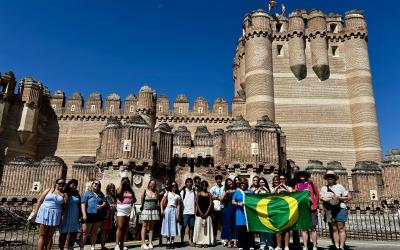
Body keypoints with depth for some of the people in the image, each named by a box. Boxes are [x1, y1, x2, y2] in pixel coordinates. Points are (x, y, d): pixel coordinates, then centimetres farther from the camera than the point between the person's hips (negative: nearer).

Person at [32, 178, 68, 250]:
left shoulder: (64, 194, 7)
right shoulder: (49, 190, 6)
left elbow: (65, 207, 0)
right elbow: (39, 201, 5)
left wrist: (62, 218, -8)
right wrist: (35, 212, -1)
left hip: (55, 216, 1)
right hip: (44, 213, -1)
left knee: (49, 236, 7)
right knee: (42, 235, 1)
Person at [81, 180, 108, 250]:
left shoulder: (101, 194, 15)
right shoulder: (87, 194, 1)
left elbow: (105, 202, 11)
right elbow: (83, 204, -8)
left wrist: (102, 206, -13)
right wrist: (84, 214, -19)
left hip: (98, 216, 5)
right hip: (89, 215, -5)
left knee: (94, 232, 12)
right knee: (85, 232, -1)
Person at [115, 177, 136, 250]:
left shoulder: (130, 190, 14)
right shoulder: (119, 189, 2)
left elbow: (134, 199, 17)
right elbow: (119, 193, -20)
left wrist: (133, 200, -6)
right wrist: (121, 184, -11)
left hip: (129, 210, 5)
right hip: (121, 210, -5)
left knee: (125, 228, 8)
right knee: (120, 227, -10)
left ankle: (122, 244, 15)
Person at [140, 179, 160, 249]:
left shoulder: (156, 192, 10)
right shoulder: (145, 191, 1)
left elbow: (158, 202, 12)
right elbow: (142, 200, 5)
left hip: (154, 211, 3)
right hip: (146, 210, -3)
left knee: (151, 227, 7)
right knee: (144, 226, -1)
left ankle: (150, 243, 11)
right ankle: (143, 243, 2)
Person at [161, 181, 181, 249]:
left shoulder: (178, 195, 11)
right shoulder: (168, 193, 8)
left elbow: (178, 205, 6)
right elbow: (162, 202, 3)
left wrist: (178, 214, -3)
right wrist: (162, 210, -9)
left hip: (174, 210, 1)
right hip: (167, 209, -1)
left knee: (173, 226, 1)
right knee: (167, 225, 0)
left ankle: (172, 242, 8)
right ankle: (168, 242, 6)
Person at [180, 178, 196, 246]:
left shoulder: (194, 192, 9)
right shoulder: (183, 191, 3)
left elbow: (195, 202, 11)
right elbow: (180, 202, 1)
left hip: (192, 212, 2)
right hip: (185, 212, -2)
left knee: (191, 227, 5)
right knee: (183, 226, 1)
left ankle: (190, 241, 13)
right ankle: (182, 240, 9)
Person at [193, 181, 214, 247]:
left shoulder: (209, 194, 5)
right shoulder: (199, 194, 4)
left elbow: (210, 204, 0)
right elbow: (197, 204, 0)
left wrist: (206, 213, -9)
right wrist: (200, 213, -9)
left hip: (207, 213, 0)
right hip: (199, 213, 0)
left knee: (207, 227, 0)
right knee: (199, 227, -1)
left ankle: (206, 242, 7)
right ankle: (199, 242, 8)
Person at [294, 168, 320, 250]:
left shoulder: (311, 184, 5)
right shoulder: (297, 186, 8)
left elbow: (317, 194, 3)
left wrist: (315, 205, -4)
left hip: (311, 209, -1)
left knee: (313, 228, 4)